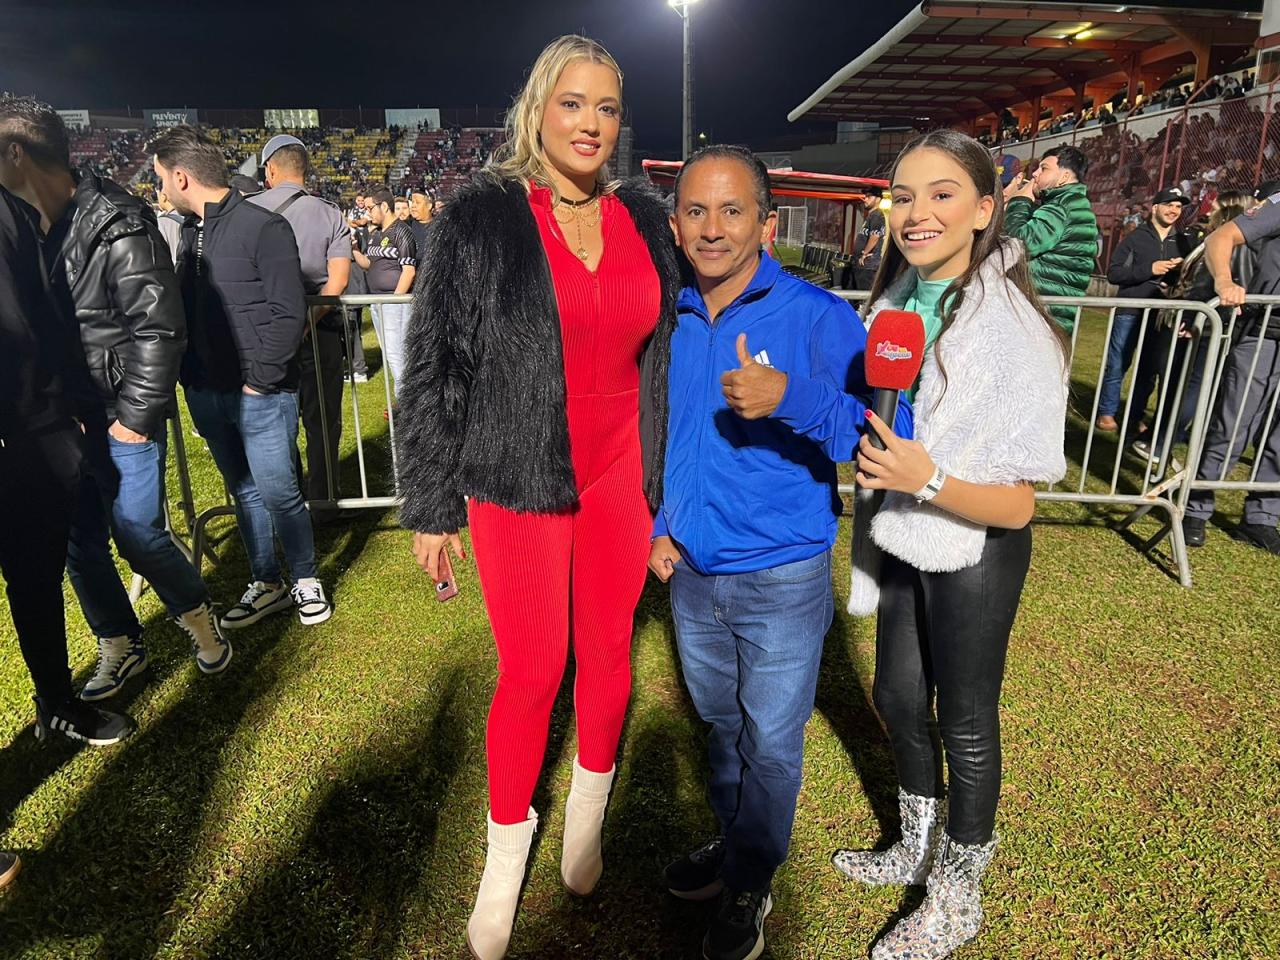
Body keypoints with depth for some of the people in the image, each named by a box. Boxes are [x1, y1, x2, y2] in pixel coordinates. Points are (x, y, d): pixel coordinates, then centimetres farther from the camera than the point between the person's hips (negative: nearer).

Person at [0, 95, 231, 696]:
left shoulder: (118, 228, -15)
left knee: (139, 535, -2)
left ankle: (197, 617, 25)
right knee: (79, 543, 12)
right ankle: (120, 647, 30)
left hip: (121, 418, -7)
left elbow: (160, 330, -16)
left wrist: (136, 415, -14)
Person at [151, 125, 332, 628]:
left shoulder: (263, 227, -11)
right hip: (207, 394, 7)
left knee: (278, 493, 0)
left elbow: (290, 314, -13)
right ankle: (267, 585, 29)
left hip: (261, 394, -7)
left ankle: (306, 580, 21)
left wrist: (260, 379, -14)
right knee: (244, 493, 15)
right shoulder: (189, 231, 9)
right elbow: (184, 309, 14)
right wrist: (190, 378, 5)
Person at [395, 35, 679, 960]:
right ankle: (507, 848, 30)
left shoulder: (646, 219, 6)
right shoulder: (481, 217, -5)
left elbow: (665, 356, 11)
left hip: (620, 474, 4)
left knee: (609, 654, 13)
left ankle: (589, 809, 41)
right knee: (532, 670, 4)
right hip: (517, 483, -3)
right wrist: (432, 506, -4)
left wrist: (669, 482, 10)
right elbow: (435, 367, -4)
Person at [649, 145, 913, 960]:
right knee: (720, 726, 23)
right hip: (693, 574, 5)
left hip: (781, 579, -5)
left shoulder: (818, 318, -15)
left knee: (769, 744, 13)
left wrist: (792, 398, -37)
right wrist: (662, 526, 6)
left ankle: (750, 884, 37)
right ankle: (733, 843, 48)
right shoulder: (674, 321, 2)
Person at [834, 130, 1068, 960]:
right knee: (898, 698, 20)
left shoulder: (1017, 333, -24)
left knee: (965, 723, 12)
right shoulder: (894, 305, -3)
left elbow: (1017, 505, -21)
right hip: (905, 544, 7)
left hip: (978, 558, -6)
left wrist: (928, 480, -34)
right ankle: (917, 850, 48)